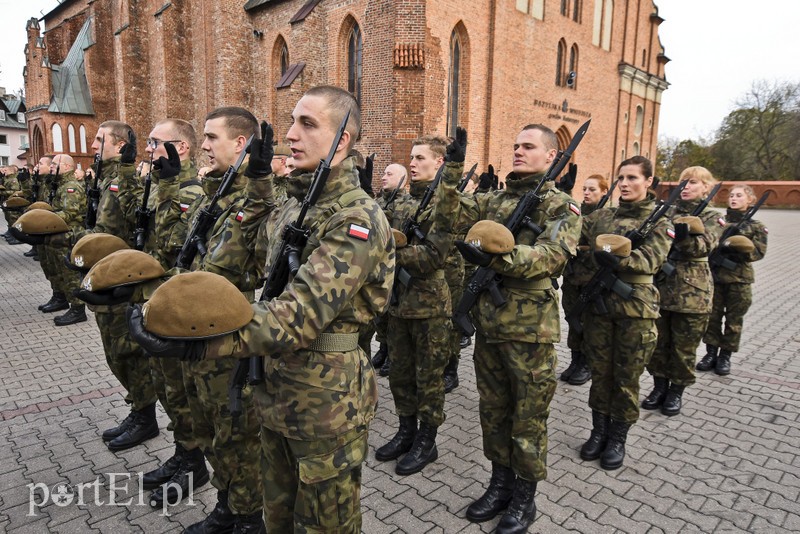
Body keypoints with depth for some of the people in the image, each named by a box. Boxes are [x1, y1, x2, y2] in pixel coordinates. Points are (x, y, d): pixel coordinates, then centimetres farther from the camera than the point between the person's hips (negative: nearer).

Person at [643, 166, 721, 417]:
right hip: (660, 287, 3)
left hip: (692, 292, -3)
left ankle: (676, 391, 22)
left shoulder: (711, 217, 1)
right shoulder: (668, 212, 10)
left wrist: (683, 234, -36)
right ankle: (660, 386, 26)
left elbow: (703, 246, -17)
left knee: (684, 347, 7)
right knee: (658, 343, 11)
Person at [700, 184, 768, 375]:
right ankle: (711, 352, 20)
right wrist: (720, 245, -15)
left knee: (734, 319, 7)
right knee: (712, 316, 7)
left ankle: (725, 355, 20)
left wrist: (737, 248, -22)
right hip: (715, 276, 2)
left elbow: (758, 251, -8)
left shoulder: (756, 226, 1)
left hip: (739, 280, -1)